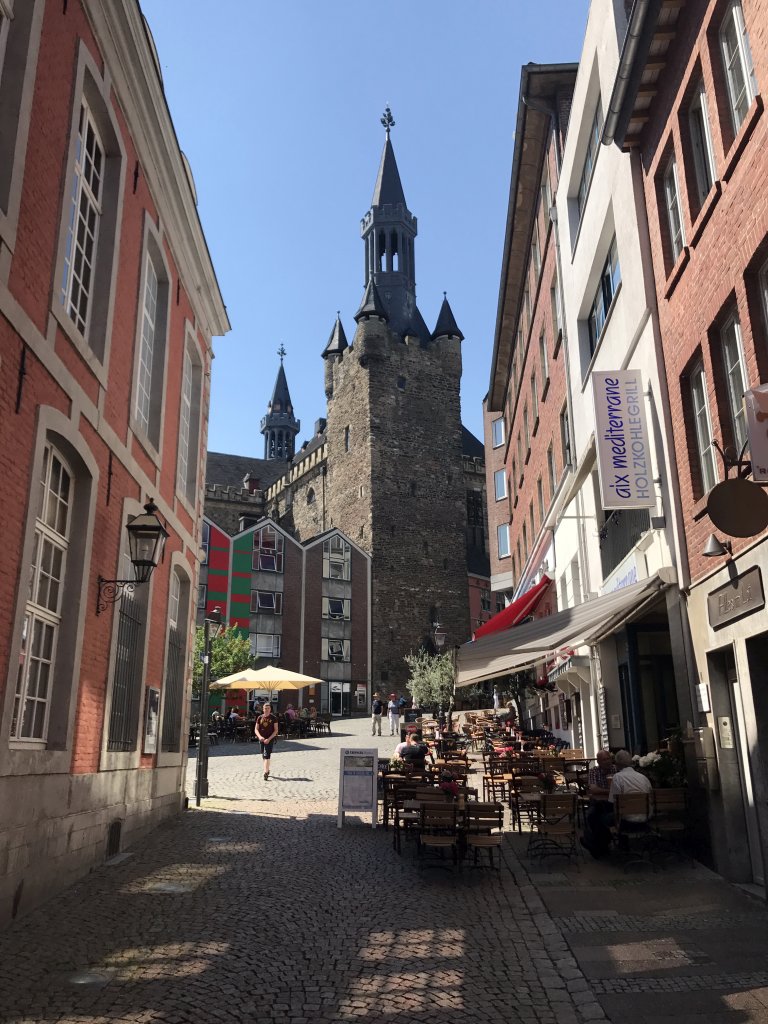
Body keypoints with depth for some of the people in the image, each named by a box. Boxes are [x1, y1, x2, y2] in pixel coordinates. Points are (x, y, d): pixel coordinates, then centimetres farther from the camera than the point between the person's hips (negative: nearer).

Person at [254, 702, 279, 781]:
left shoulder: (273, 718, -3)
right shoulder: (260, 718, 5)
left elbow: (276, 730, -5)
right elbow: (256, 729, 5)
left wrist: (269, 739, -15)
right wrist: (260, 736, -14)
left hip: (270, 739, -4)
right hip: (262, 739, 4)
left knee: (267, 756, -15)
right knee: (264, 756, 15)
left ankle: (266, 773, -19)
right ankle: (267, 770, 33)